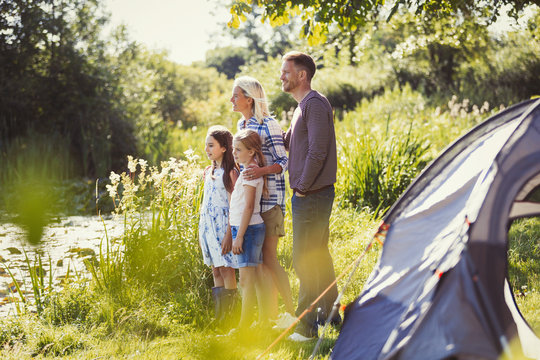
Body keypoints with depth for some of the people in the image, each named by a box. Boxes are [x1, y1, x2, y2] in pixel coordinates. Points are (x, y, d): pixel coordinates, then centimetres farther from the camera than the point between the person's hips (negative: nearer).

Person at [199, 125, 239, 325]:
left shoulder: (230, 172, -10)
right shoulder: (209, 171, 13)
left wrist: (228, 234, -18)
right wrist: (201, 230, 16)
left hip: (222, 224, -8)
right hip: (207, 224, 8)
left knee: (226, 269, -5)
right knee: (215, 271, 10)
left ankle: (229, 314, 1)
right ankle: (218, 316, 15)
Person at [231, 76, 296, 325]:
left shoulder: (268, 125, -11)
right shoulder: (241, 126, 14)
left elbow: (283, 161, -12)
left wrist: (262, 171, -28)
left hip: (268, 199, -8)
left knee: (269, 258, -8)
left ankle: (291, 313, 2)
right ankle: (272, 316, 13)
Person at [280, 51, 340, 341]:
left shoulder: (315, 104, -15)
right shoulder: (303, 106, 17)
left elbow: (317, 152, -21)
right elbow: (288, 142, 25)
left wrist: (302, 187, -16)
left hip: (311, 195, -10)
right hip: (308, 195, 10)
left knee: (305, 259, -6)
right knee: (318, 255, 17)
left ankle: (307, 325, -1)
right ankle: (329, 313, 27)